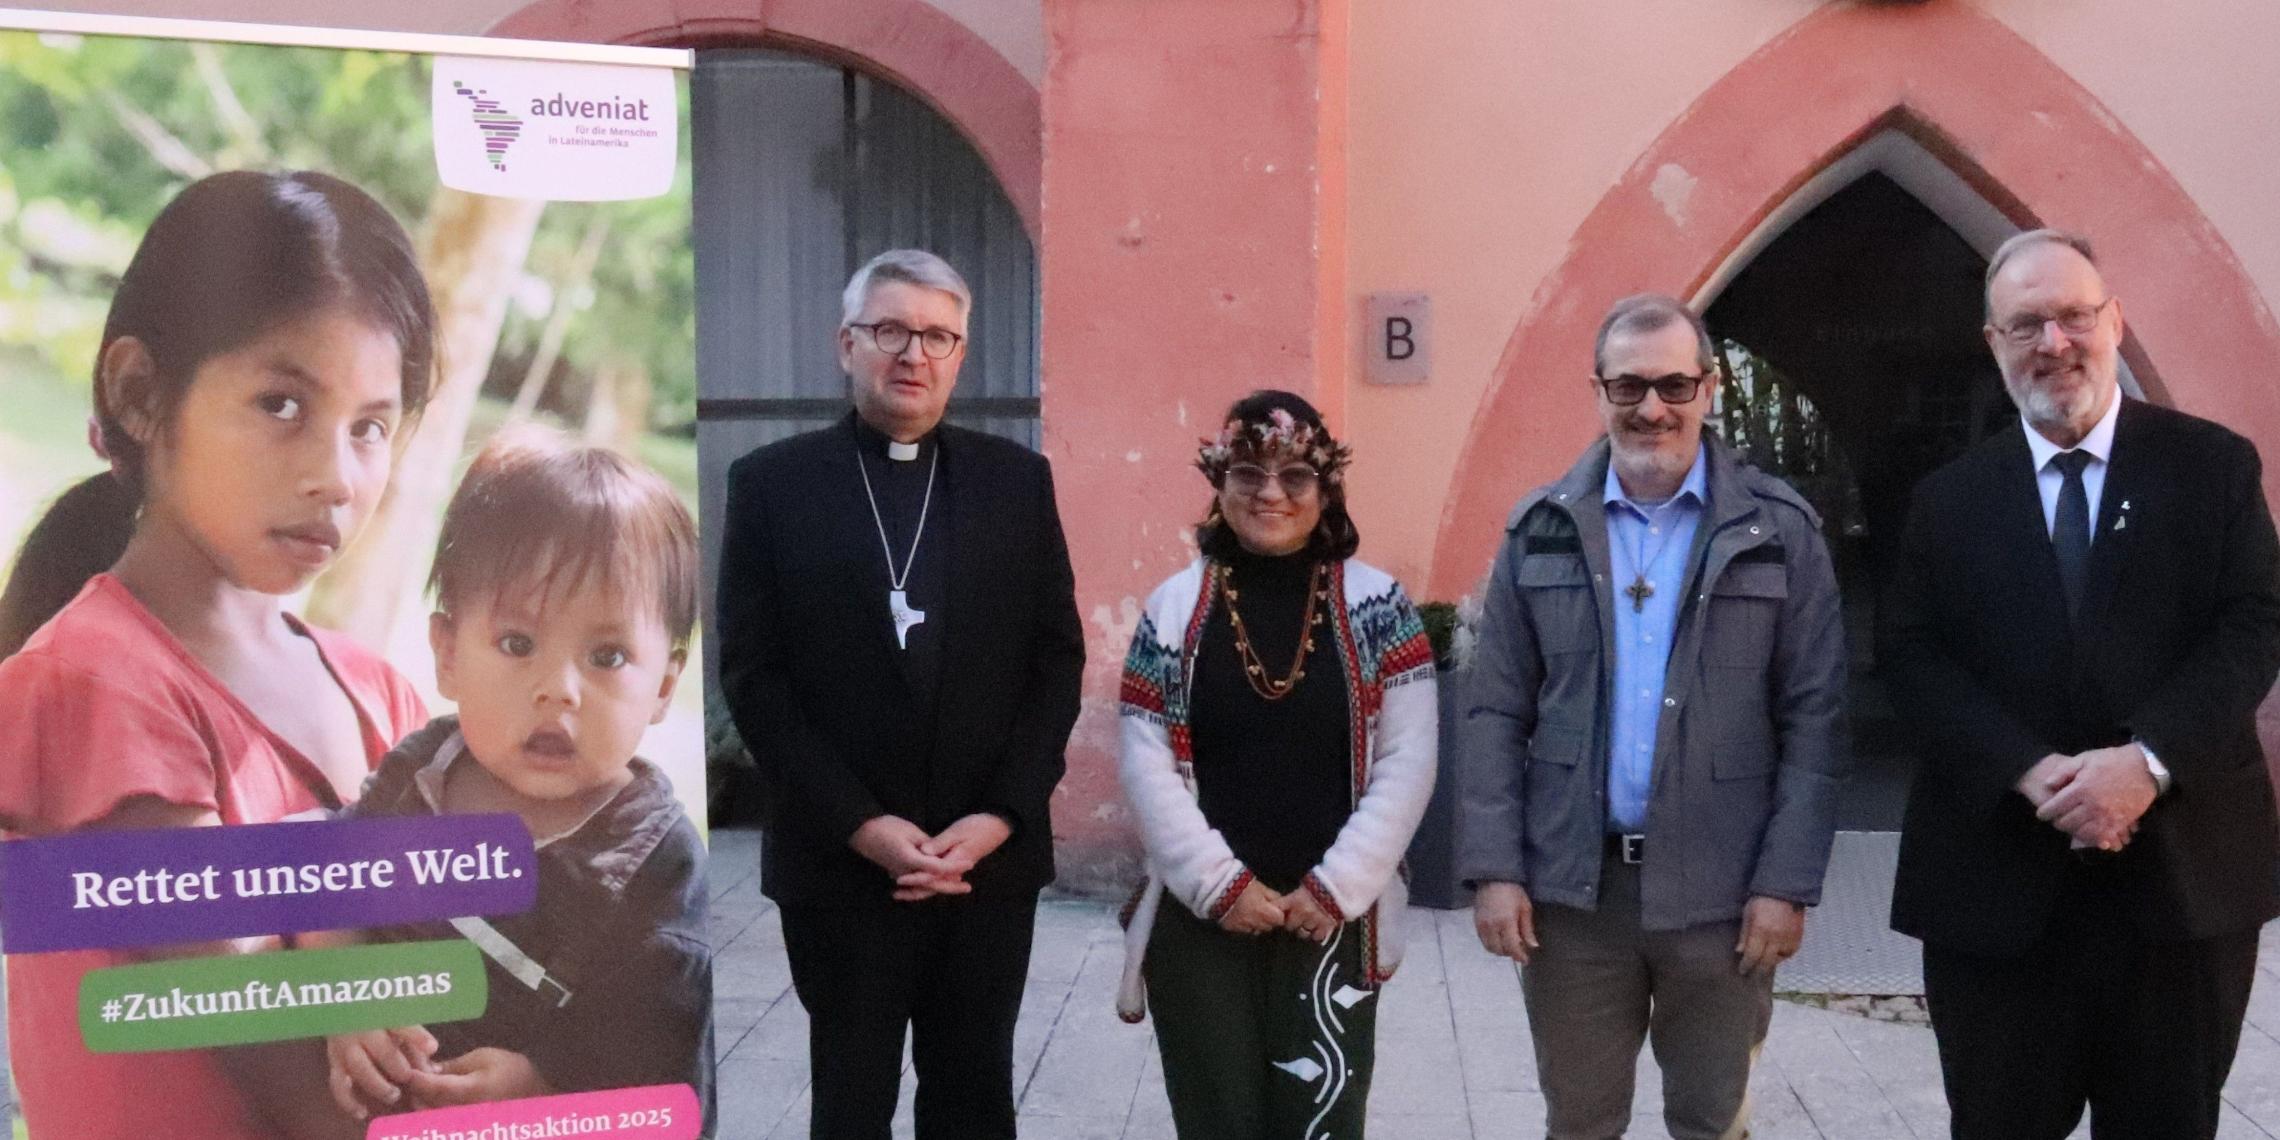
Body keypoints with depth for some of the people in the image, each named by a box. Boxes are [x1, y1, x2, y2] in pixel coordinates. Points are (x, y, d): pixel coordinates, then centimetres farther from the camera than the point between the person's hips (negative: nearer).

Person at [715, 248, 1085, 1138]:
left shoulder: (1018, 480, 5)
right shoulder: (772, 483, -1)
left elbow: (1057, 658, 3)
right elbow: (753, 676, -5)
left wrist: (1002, 815, -8)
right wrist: (859, 825, -12)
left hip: (992, 859, 2)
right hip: (840, 864, -1)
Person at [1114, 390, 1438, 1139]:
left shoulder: (1375, 605, 2)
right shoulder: (1176, 608, 4)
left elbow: (1407, 760, -3)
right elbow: (1145, 763, -1)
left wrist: (1336, 887, -9)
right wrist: (1219, 882, -9)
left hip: (1332, 923, 0)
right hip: (1200, 923, 1)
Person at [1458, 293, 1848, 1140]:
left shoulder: (1778, 530, 0)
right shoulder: (1541, 529, 4)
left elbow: (1813, 721, -1)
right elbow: (1496, 714, 3)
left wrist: (1788, 882, -7)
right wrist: (1494, 868, -4)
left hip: (1720, 888, -1)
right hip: (1570, 885, 1)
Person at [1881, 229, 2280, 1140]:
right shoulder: (1949, 499, 7)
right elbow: (1914, 659, -1)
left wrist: (2149, 760, -19)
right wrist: (2033, 773, -17)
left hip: (2183, 871, 0)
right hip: (1999, 878, 1)